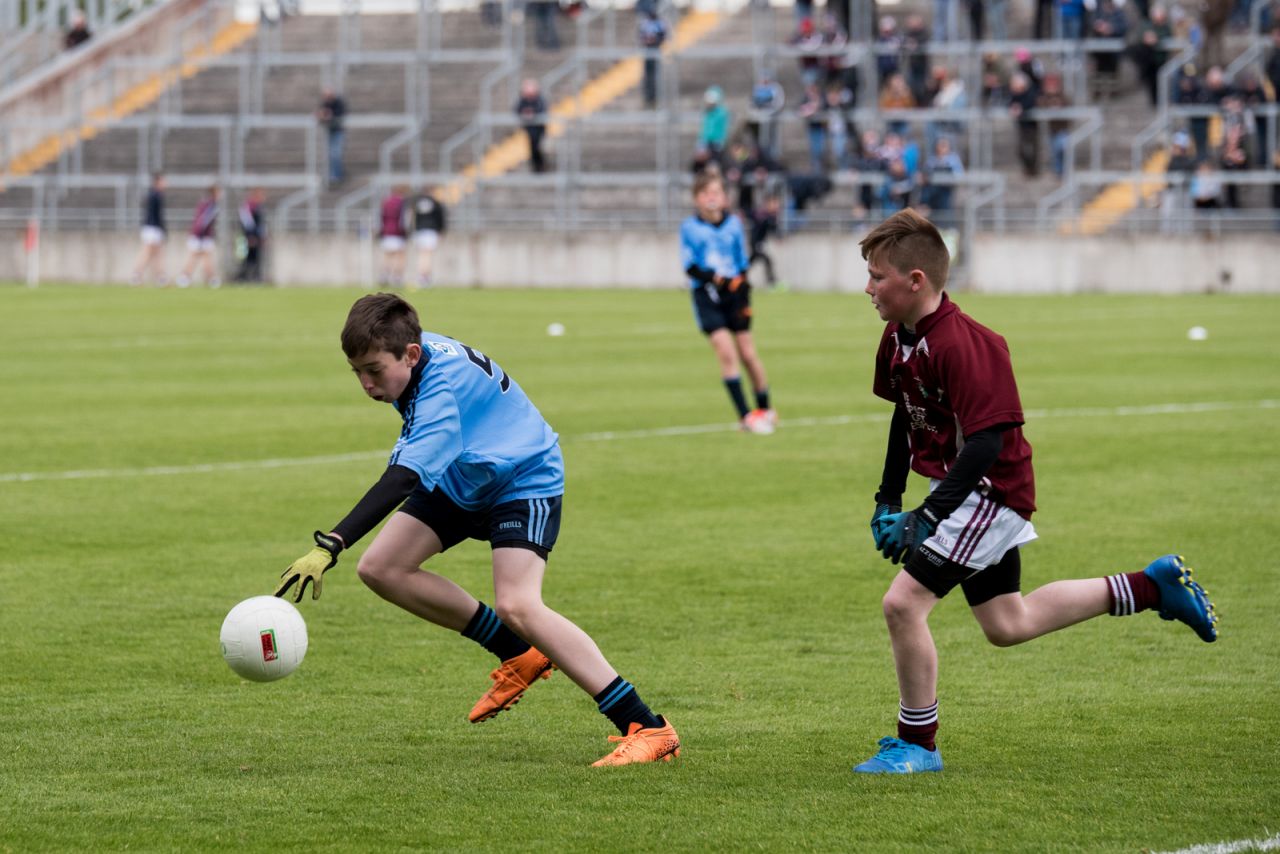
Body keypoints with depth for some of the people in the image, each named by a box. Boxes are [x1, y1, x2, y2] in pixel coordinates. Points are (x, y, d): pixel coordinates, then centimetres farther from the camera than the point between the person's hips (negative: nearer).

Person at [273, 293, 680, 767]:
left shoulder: (443, 386, -37)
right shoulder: (413, 352, -10)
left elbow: (404, 478, -48)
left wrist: (330, 546, -57)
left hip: (524, 481, -10)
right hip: (461, 480, 10)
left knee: (515, 605, -29)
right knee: (380, 567, -2)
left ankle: (649, 729, -26)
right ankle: (519, 656, 11)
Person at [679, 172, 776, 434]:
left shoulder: (733, 224, 3)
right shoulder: (689, 228, -4)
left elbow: (743, 264, 8)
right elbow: (689, 266, -5)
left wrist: (745, 297, 1)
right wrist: (712, 278, -20)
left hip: (734, 293, 2)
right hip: (706, 295, -2)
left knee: (747, 353, 5)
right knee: (725, 350, -15)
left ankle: (765, 409, 24)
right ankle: (745, 415, -12)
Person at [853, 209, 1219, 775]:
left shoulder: (959, 344, -27)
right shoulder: (898, 337, 2)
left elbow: (985, 442, -30)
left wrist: (929, 516, -34)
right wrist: (888, 500, 14)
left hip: (989, 491, -10)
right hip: (969, 495, 10)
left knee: (903, 602, -16)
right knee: (1006, 625, 20)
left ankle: (917, 744, 0)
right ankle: (1153, 587, 30)